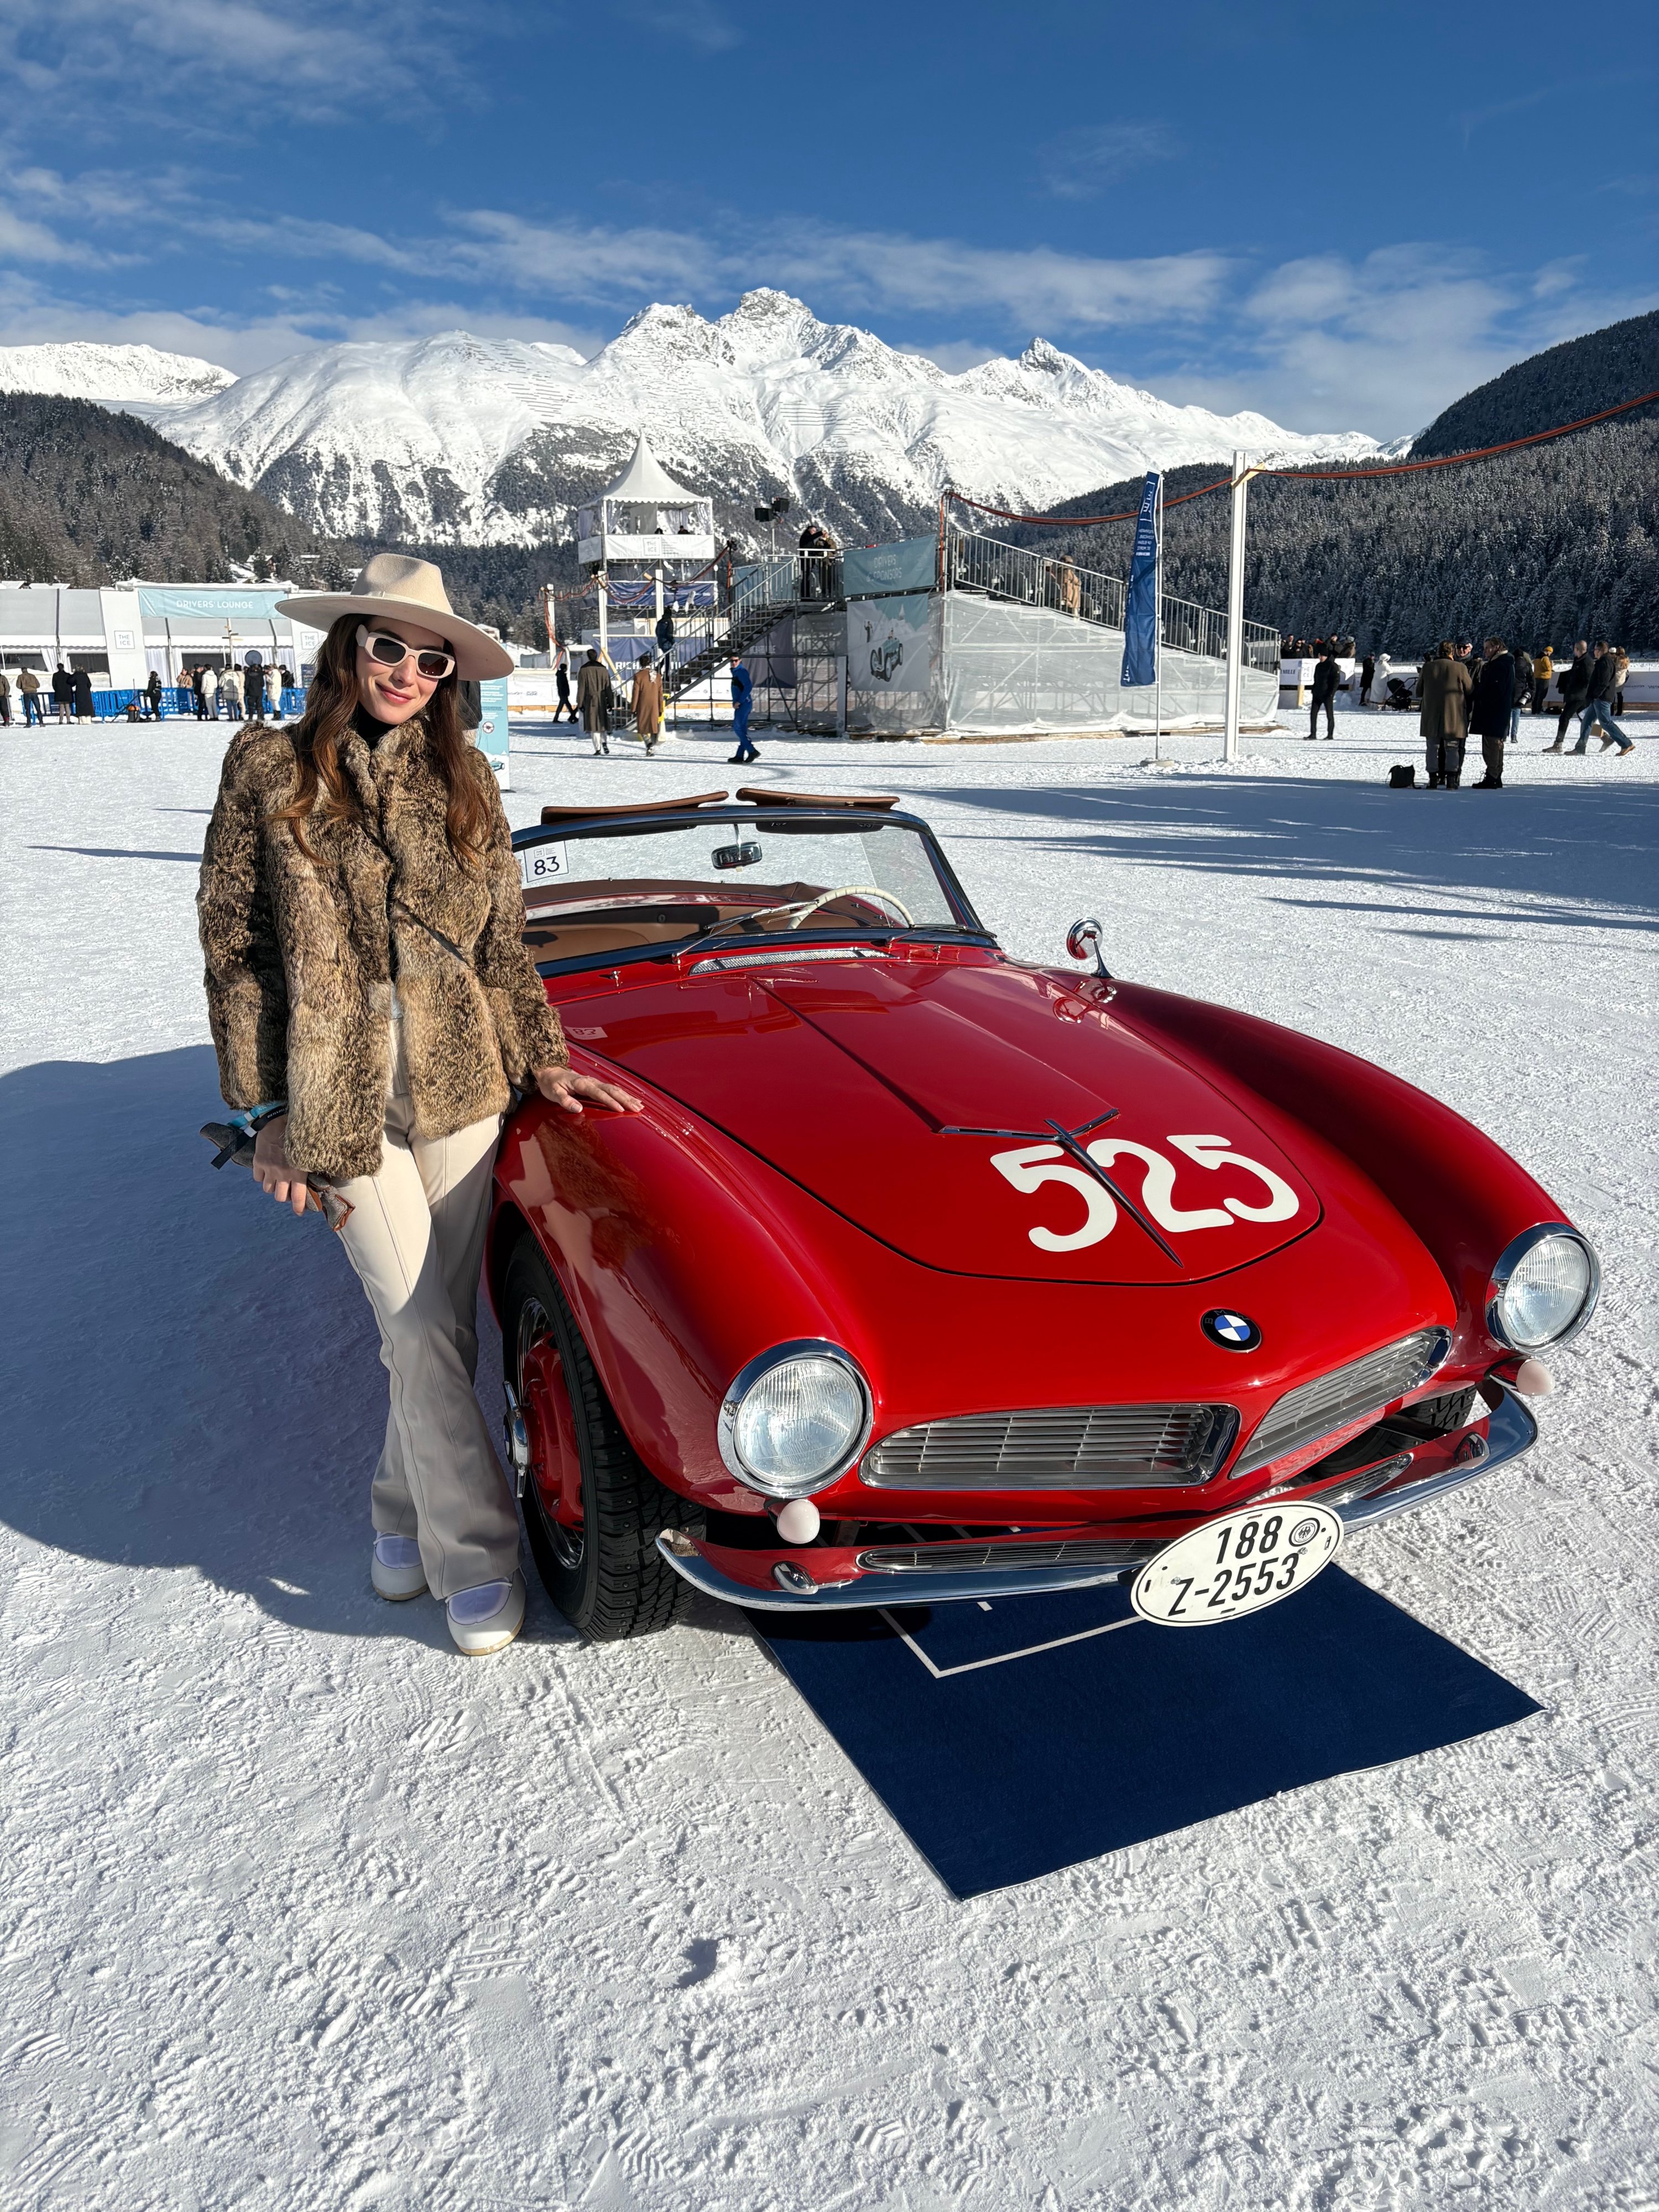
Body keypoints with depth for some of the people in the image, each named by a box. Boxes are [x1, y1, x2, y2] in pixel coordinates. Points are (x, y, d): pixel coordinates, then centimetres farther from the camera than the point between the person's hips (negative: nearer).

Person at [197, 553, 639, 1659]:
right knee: (421, 1331, -2)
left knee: (445, 1325, 9)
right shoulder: (268, 770, -1)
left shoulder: (464, 779, 6)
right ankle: (477, 1556, 12)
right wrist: (270, 1112, -4)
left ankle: (406, 1509, 32)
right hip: (339, 1097, -2)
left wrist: (543, 1061, 4)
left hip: (459, 1082, 3)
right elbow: (236, 948, -1)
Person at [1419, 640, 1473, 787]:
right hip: (1454, 715, -1)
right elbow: (1470, 691, 0)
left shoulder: (1427, 667, -2)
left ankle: (1434, 779, 4)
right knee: (1452, 748, 6)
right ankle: (1451, 780, 1)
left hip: (1431, 715, 1)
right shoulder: (1460, 668, -9)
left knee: (1432, 747, 8)